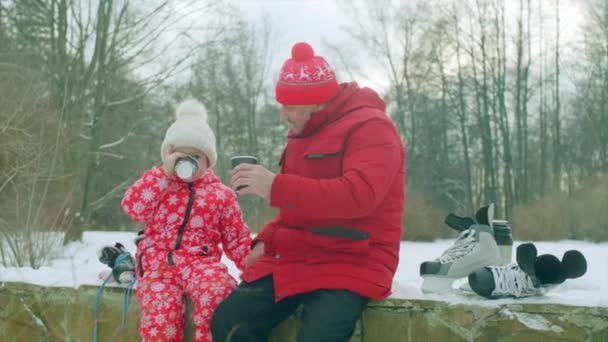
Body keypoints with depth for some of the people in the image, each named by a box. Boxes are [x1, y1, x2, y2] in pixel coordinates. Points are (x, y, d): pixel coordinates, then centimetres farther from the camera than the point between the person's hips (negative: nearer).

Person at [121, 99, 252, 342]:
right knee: (160, 313, -28)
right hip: (158, 262, 0)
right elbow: (133, 208, -5)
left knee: (218, 291, -35)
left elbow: (237, 240, 13)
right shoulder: (158, 184, 15)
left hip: (201, 262, 0)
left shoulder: (221, 194, 13)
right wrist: (164, 173, -6)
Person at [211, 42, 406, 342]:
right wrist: (266, 241, 8)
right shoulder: (306, 133, 16)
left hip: (352, 265, -8)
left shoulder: (369, 127, -10)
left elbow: (359, 195, -26)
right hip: (295, 260, 8)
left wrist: (276, 186, -26)